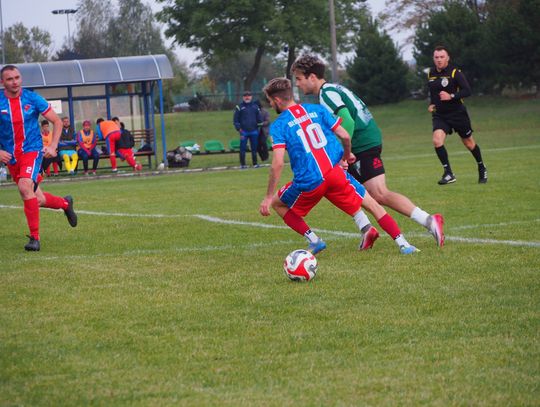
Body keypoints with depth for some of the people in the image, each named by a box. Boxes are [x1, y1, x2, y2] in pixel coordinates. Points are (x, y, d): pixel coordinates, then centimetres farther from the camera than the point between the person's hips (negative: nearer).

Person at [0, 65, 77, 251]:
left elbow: (57, 122, 3)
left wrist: (52, 146, -9)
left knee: (25, 186, -28)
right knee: (37, 200, 8)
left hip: (32, 150, -3)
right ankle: (65, 203, 42)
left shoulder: (32, 98, -5)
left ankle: (35, 237, -20)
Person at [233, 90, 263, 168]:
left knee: (254, 148, 5)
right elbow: (235, 119, 2)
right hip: (244, 132, -2)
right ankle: (242, 164, 1)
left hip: (254, 131, 2)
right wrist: (239, 128, -7)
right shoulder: (239, 107, 4)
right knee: (243, 148, -4)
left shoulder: (255, 106, 12)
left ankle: (255, 163, 12)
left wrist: (259, 125, 5)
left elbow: (259, 118, 16)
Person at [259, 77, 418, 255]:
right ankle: (403, 244, 5)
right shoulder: (317, 110, 10)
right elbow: (345, 136, 6)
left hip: (308, 183, -3)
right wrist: (347, 155, 28)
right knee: (372, 204, 17)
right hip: (335, 173, 3)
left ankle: (314, 240, 12)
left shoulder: (278, 126, -1)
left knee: (277, 204, 22)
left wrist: (268, 197, -5)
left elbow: (278, 164, -11)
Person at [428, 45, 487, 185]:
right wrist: (431, 104, 8)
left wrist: (451, 96, -31)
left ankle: (482, 168, 36)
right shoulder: (431, 73, 5)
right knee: (437, 140, -21)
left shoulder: (455, 72, -13)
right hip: (439, 115, 4)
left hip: (458, 114, -4)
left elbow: (467, 91, -19)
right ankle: (449, 174, -16)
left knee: (468, 142, 11)